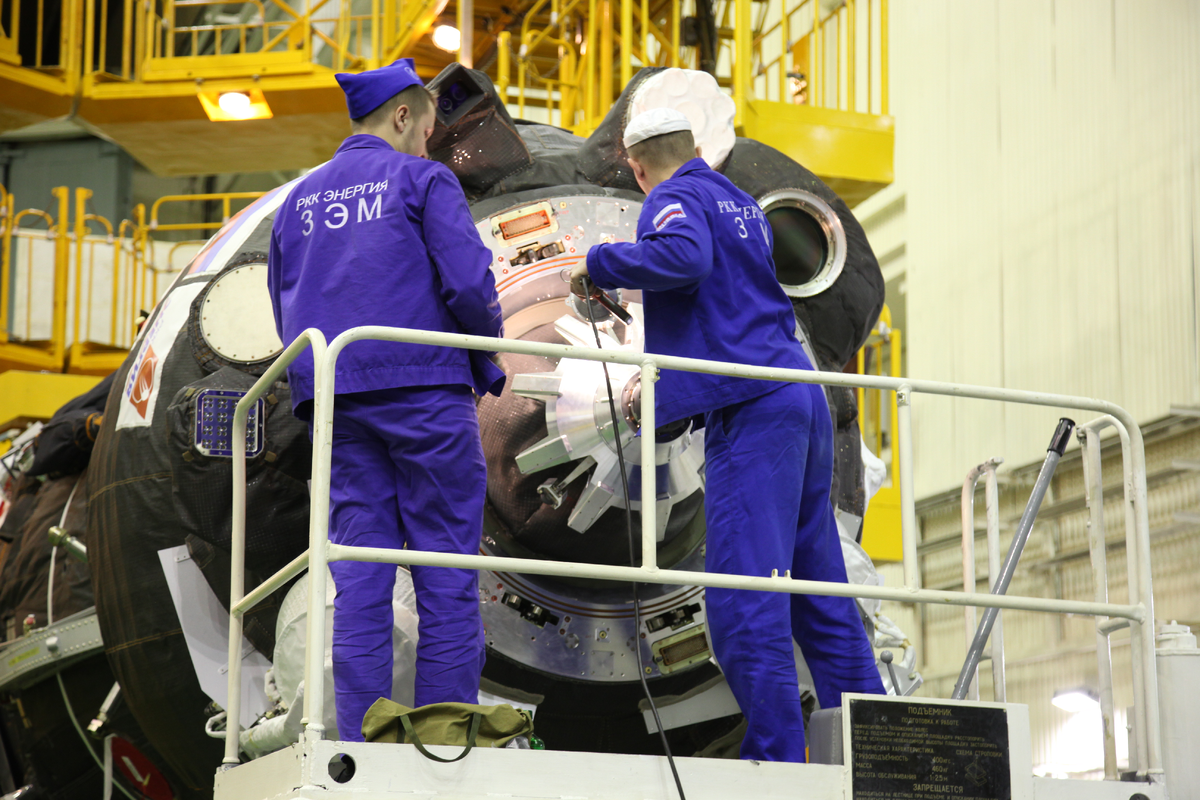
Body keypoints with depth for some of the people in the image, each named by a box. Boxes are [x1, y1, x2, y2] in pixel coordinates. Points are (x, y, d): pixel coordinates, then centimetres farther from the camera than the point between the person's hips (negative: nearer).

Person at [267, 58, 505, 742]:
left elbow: (284, 310, 20)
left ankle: (363, 745, -1)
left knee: (360, 576, 3)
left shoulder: (301, 198, 18)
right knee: (448, 574, -2)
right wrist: (486, 356, 6)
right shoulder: (421, 179, 0)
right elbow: (469, 281, -10)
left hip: (336, 402, 5)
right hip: (425, 390, -5)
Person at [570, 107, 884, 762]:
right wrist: (659, 385, 43)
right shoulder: (741, 204, 27)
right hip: (800, 400, 9)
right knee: (819, 589, 10)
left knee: (743, 594, -11)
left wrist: (598, 264, -8)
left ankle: (777, 753, -14)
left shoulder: (676, 198, 0)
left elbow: (683, 256, -23)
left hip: (750, 409, -9)